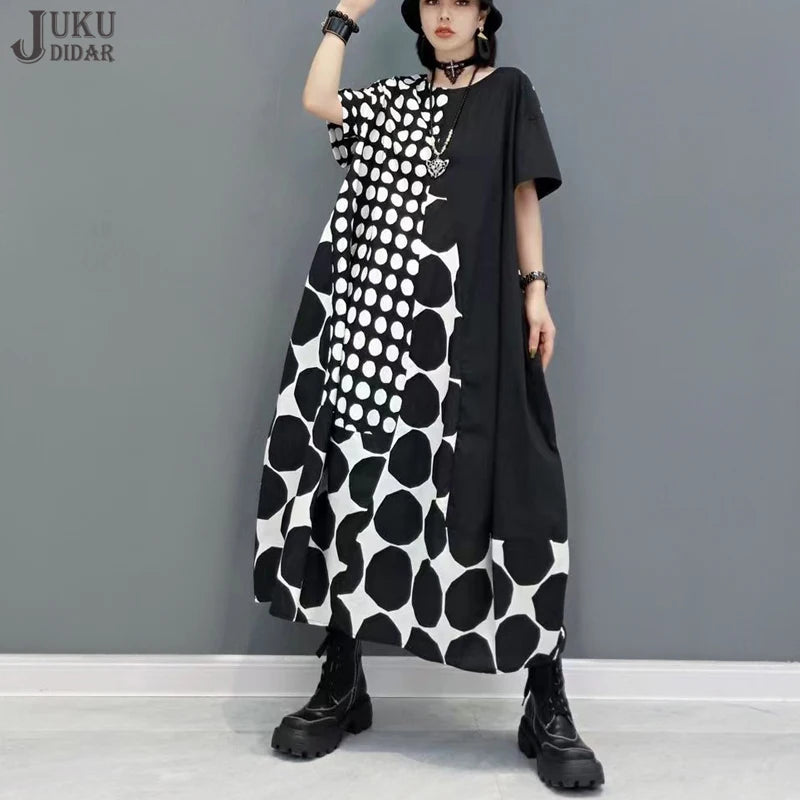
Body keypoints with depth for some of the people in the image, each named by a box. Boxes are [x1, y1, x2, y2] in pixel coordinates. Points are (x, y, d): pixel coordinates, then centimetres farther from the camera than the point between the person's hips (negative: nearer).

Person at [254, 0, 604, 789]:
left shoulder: (508, 91, 14)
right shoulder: (392, 98, 21)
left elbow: (524, 195, 8)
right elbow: (316, 101, 6)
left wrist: (536, 290, -2)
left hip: (468, 321, -3)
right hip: (376, 315, 4)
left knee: (501, 487, -11)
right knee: (359, 483, 1)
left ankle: (547, 706, -2)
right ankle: (342, 684, 13)